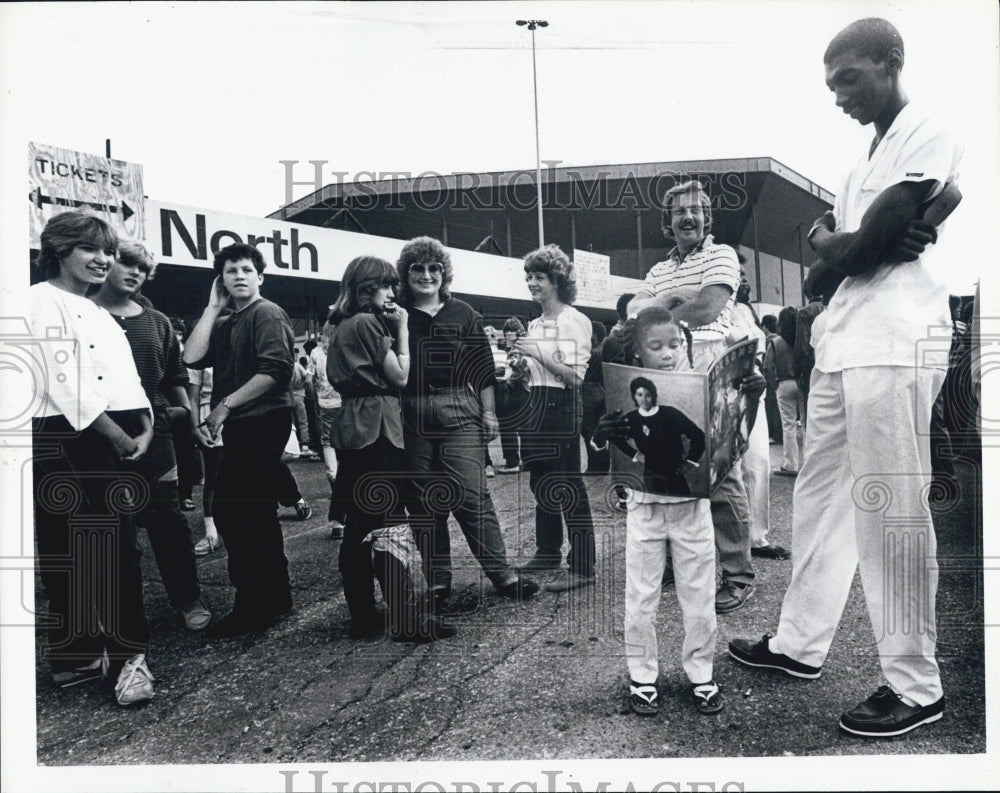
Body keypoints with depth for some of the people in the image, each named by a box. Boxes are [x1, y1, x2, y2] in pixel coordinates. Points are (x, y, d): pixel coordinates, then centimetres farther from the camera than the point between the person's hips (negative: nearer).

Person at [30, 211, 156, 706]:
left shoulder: (99, 314, 22)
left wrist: (144, 428, -1)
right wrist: (120, 437, -14)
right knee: (68, 557, 2)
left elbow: (127, 381, 16)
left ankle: (125, 654, 11)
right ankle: (75, 657, 14)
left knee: (118, 550, 5)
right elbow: (64, 382, -14)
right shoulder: (41, 301, -4)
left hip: (112, 442, 7)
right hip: (64, 442, -7)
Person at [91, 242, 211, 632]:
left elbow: (175, 380, 15)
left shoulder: (157, 322, 11)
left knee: (169, 519, 2)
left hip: (153, 434, 2)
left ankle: (188, 600, 13)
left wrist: (193, 427, 10)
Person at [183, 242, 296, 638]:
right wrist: (213, 307, 5)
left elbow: (276, 370, -19)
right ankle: (274, 598, 27)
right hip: (238, 427, 9)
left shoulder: (268, 314, -7)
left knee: (244, 514, -7)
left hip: (263, 423, -9)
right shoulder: (224, 323, 17)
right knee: (250, 514, 14)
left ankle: (255, 606, 4)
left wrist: (225, 405, -16)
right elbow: (192, 357, 2)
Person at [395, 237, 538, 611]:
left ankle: (503, 575, 5)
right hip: (413, 421, 1)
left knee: (473, 496, -4)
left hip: (459, 415, -1)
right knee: (425, 502, 5)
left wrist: (489, 411, 2)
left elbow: (483, 367, 7)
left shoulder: (462, 313, 8)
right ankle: (437, 581, 16)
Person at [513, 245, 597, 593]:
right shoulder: (534, 325, 14)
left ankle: (582, 566, -1)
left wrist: (538, 354, -19)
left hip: (561, 407, -8)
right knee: (540, 482, 15)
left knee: (568, 485, -6)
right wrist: (521, 364, 5)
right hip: (536, 405, 8)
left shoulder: (574, 321, -9)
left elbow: (575, 376, -16)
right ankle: (547, 552, 29)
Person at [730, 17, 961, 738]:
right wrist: (833, 245, -4)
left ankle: (916, 686, 3)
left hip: (893, 348, -9)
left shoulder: (929, 134, -3)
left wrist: (833, 253, 6)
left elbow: (870, 241, -13)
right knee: (820, 497, 11)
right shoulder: (869, 157, 24)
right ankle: (800, 644, 22)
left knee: (889, 511, -8)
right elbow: (823, 257, 17)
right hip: (843, 346, 9)